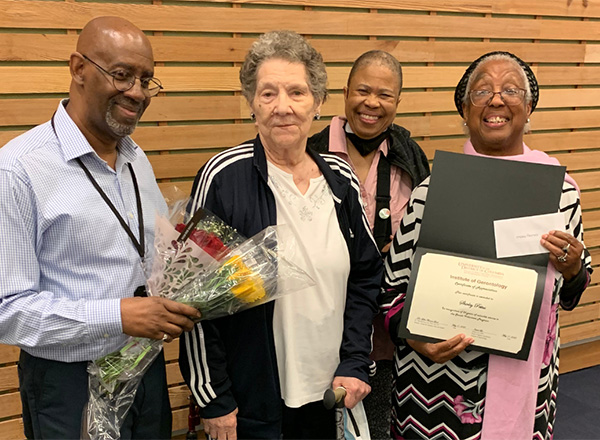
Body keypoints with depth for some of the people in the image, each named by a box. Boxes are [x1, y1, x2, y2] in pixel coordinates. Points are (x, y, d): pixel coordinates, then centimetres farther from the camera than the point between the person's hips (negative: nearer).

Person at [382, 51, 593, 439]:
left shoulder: (559, 188, -1)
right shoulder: (432, 189, -8)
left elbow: (571, 296, 10)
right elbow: (395, 283, -3)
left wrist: (572, 270, -11)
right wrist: (414, 335, -19)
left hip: (527, 384, 2)